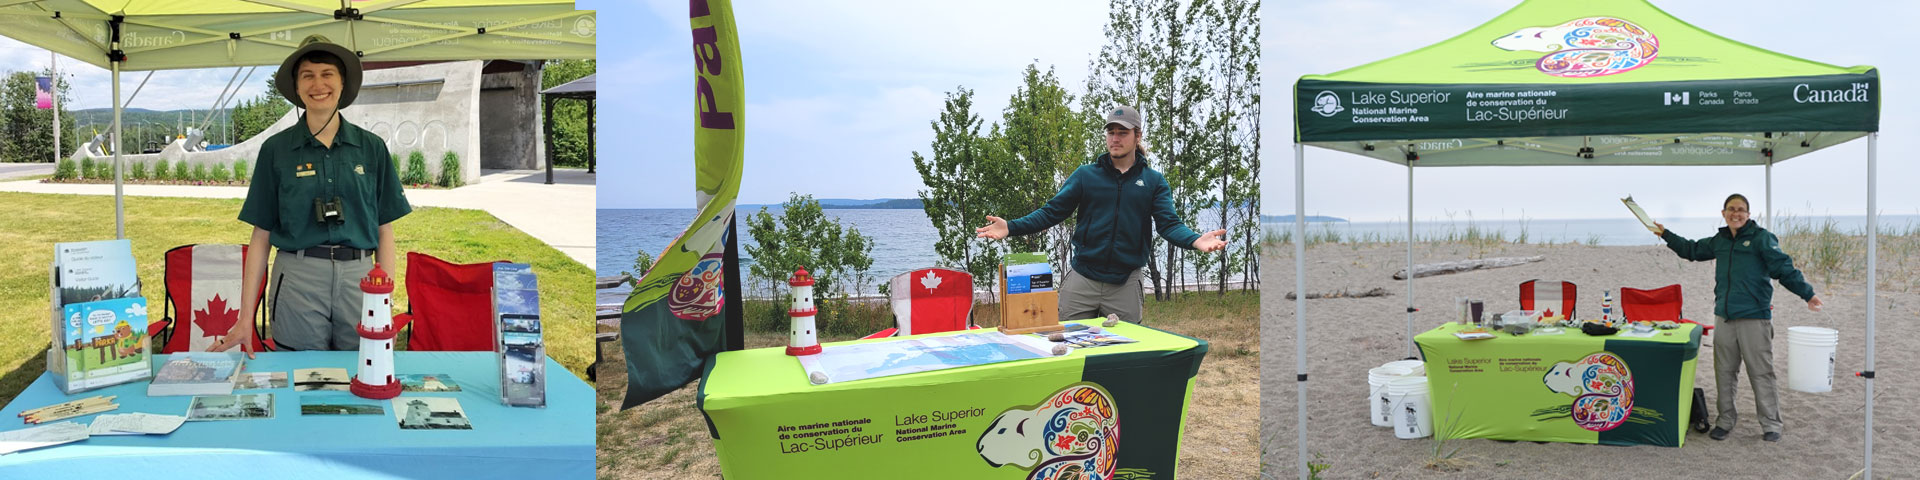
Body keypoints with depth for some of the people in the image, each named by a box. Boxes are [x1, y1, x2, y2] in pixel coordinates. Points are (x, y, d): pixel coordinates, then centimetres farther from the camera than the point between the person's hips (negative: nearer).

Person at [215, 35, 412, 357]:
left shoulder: (371, 148, 6)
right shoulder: (276, 149, 4)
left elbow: (385, 230, 7)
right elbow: (261, 236, 5)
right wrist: (245, 318, 0)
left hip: (357, 277, 1)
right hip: (297, 279, -1)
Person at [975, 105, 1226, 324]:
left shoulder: (1154, 182, 6)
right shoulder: (1085, 175, 6)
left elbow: (1169, 224, -5)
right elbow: (1052, 212, 1)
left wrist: (1195, 241, -27)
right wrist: (1011, 227, -13)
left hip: (1125, 285, 0)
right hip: (1081, 281, 0)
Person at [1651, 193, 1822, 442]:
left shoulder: (1761, 238, -5)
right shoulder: (1719, 241, 13)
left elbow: (1784, 269, -10)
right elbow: (1693, 250, 31)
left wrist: (1807, 293, -18)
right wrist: (1666, 235, 31)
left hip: (1754, 318, -6)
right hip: (1724, 317, 6)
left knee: (1761, 373, -2)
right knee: (1724, 372, 10)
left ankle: (1770, 424, 8)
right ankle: (1726, 420, 20)